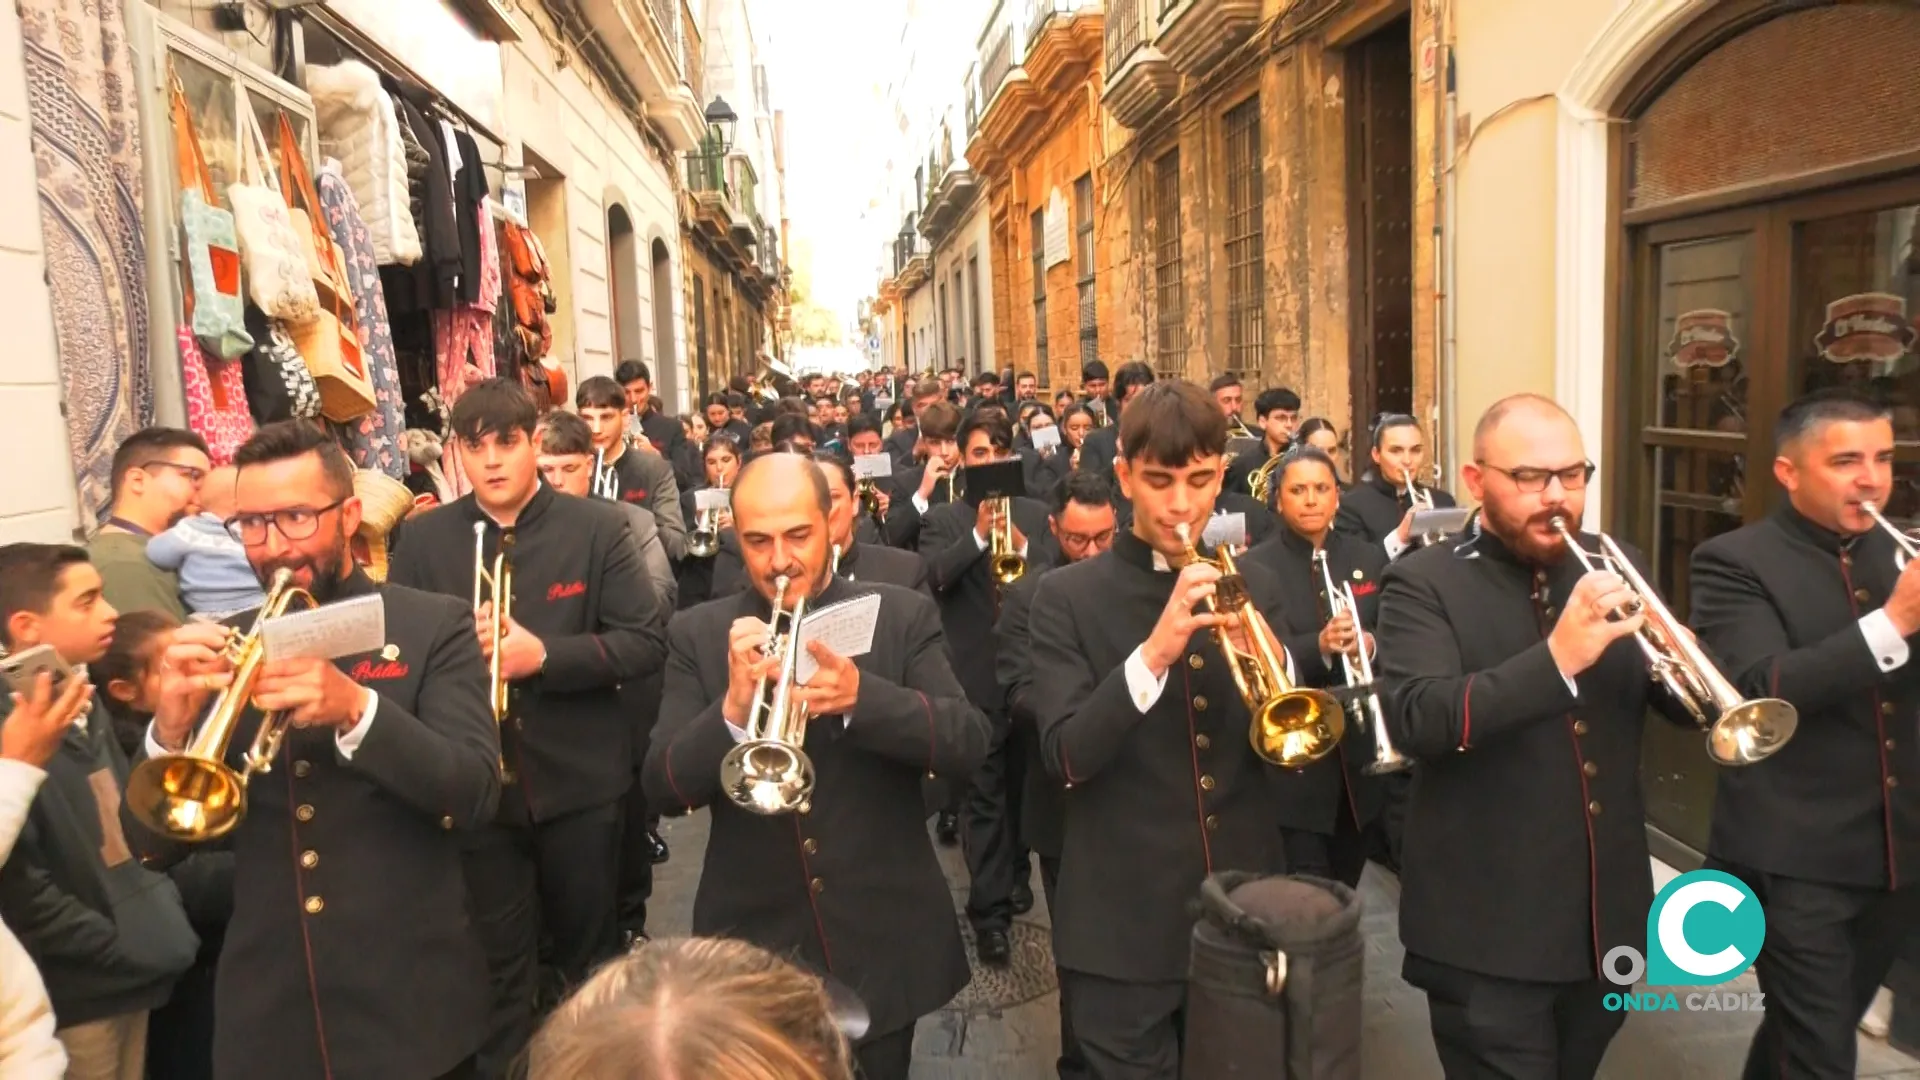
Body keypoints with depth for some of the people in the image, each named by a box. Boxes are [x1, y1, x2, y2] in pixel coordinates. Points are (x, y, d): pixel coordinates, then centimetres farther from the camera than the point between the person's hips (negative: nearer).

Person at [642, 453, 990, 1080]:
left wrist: (861, 696, -30)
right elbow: (662, 789, -8)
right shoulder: (697, 635, -2)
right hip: (750, 943, 0)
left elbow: (968, 745, -13)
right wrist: (733, 710, -27)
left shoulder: (903, 616, -5)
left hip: (882, 942, 0)